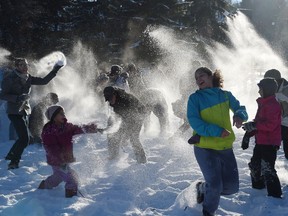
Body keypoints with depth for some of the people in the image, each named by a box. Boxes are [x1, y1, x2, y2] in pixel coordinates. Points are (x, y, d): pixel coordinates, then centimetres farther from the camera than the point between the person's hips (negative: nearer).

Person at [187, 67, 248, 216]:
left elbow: (240, 109, 7)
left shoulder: (225, 95, 6)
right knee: (215, 186, -7)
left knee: (232, 187, 6)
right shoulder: (195, 98, -5)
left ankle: (203, 189, 33)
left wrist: (239, 115, -19)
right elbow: (194, 122, -14)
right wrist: (216, 131, -26)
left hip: (226, 148, 4)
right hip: (205, 148, -4)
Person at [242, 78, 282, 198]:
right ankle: (258, 185, 40)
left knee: (267, 169, -14)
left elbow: (270, 125, -26)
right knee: (255, 164, 22)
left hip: (270, 143, -11)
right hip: (261, 142, 11)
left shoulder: (273, 105, -18)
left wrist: (253, 125, -28)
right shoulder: (263, 103, 14)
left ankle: (275, 194, -8)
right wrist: (249, 134, 16)